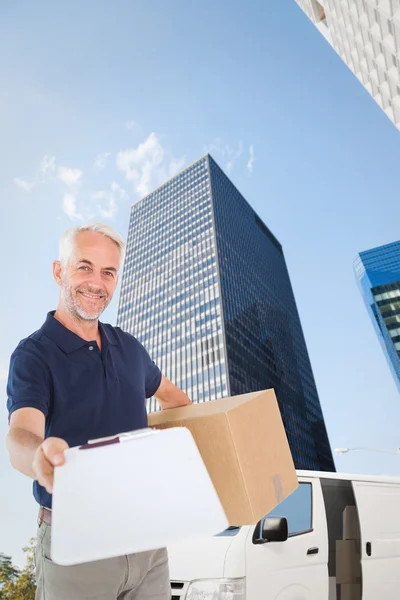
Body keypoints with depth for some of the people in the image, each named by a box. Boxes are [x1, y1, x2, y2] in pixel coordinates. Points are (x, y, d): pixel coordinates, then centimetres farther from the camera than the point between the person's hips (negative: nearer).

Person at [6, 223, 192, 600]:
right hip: (74, 540, -4)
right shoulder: (34, 353, -12)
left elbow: (168, 394, 20)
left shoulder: (128, 347, 4)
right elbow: (20, 436, -27)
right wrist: (41, 456, -49)